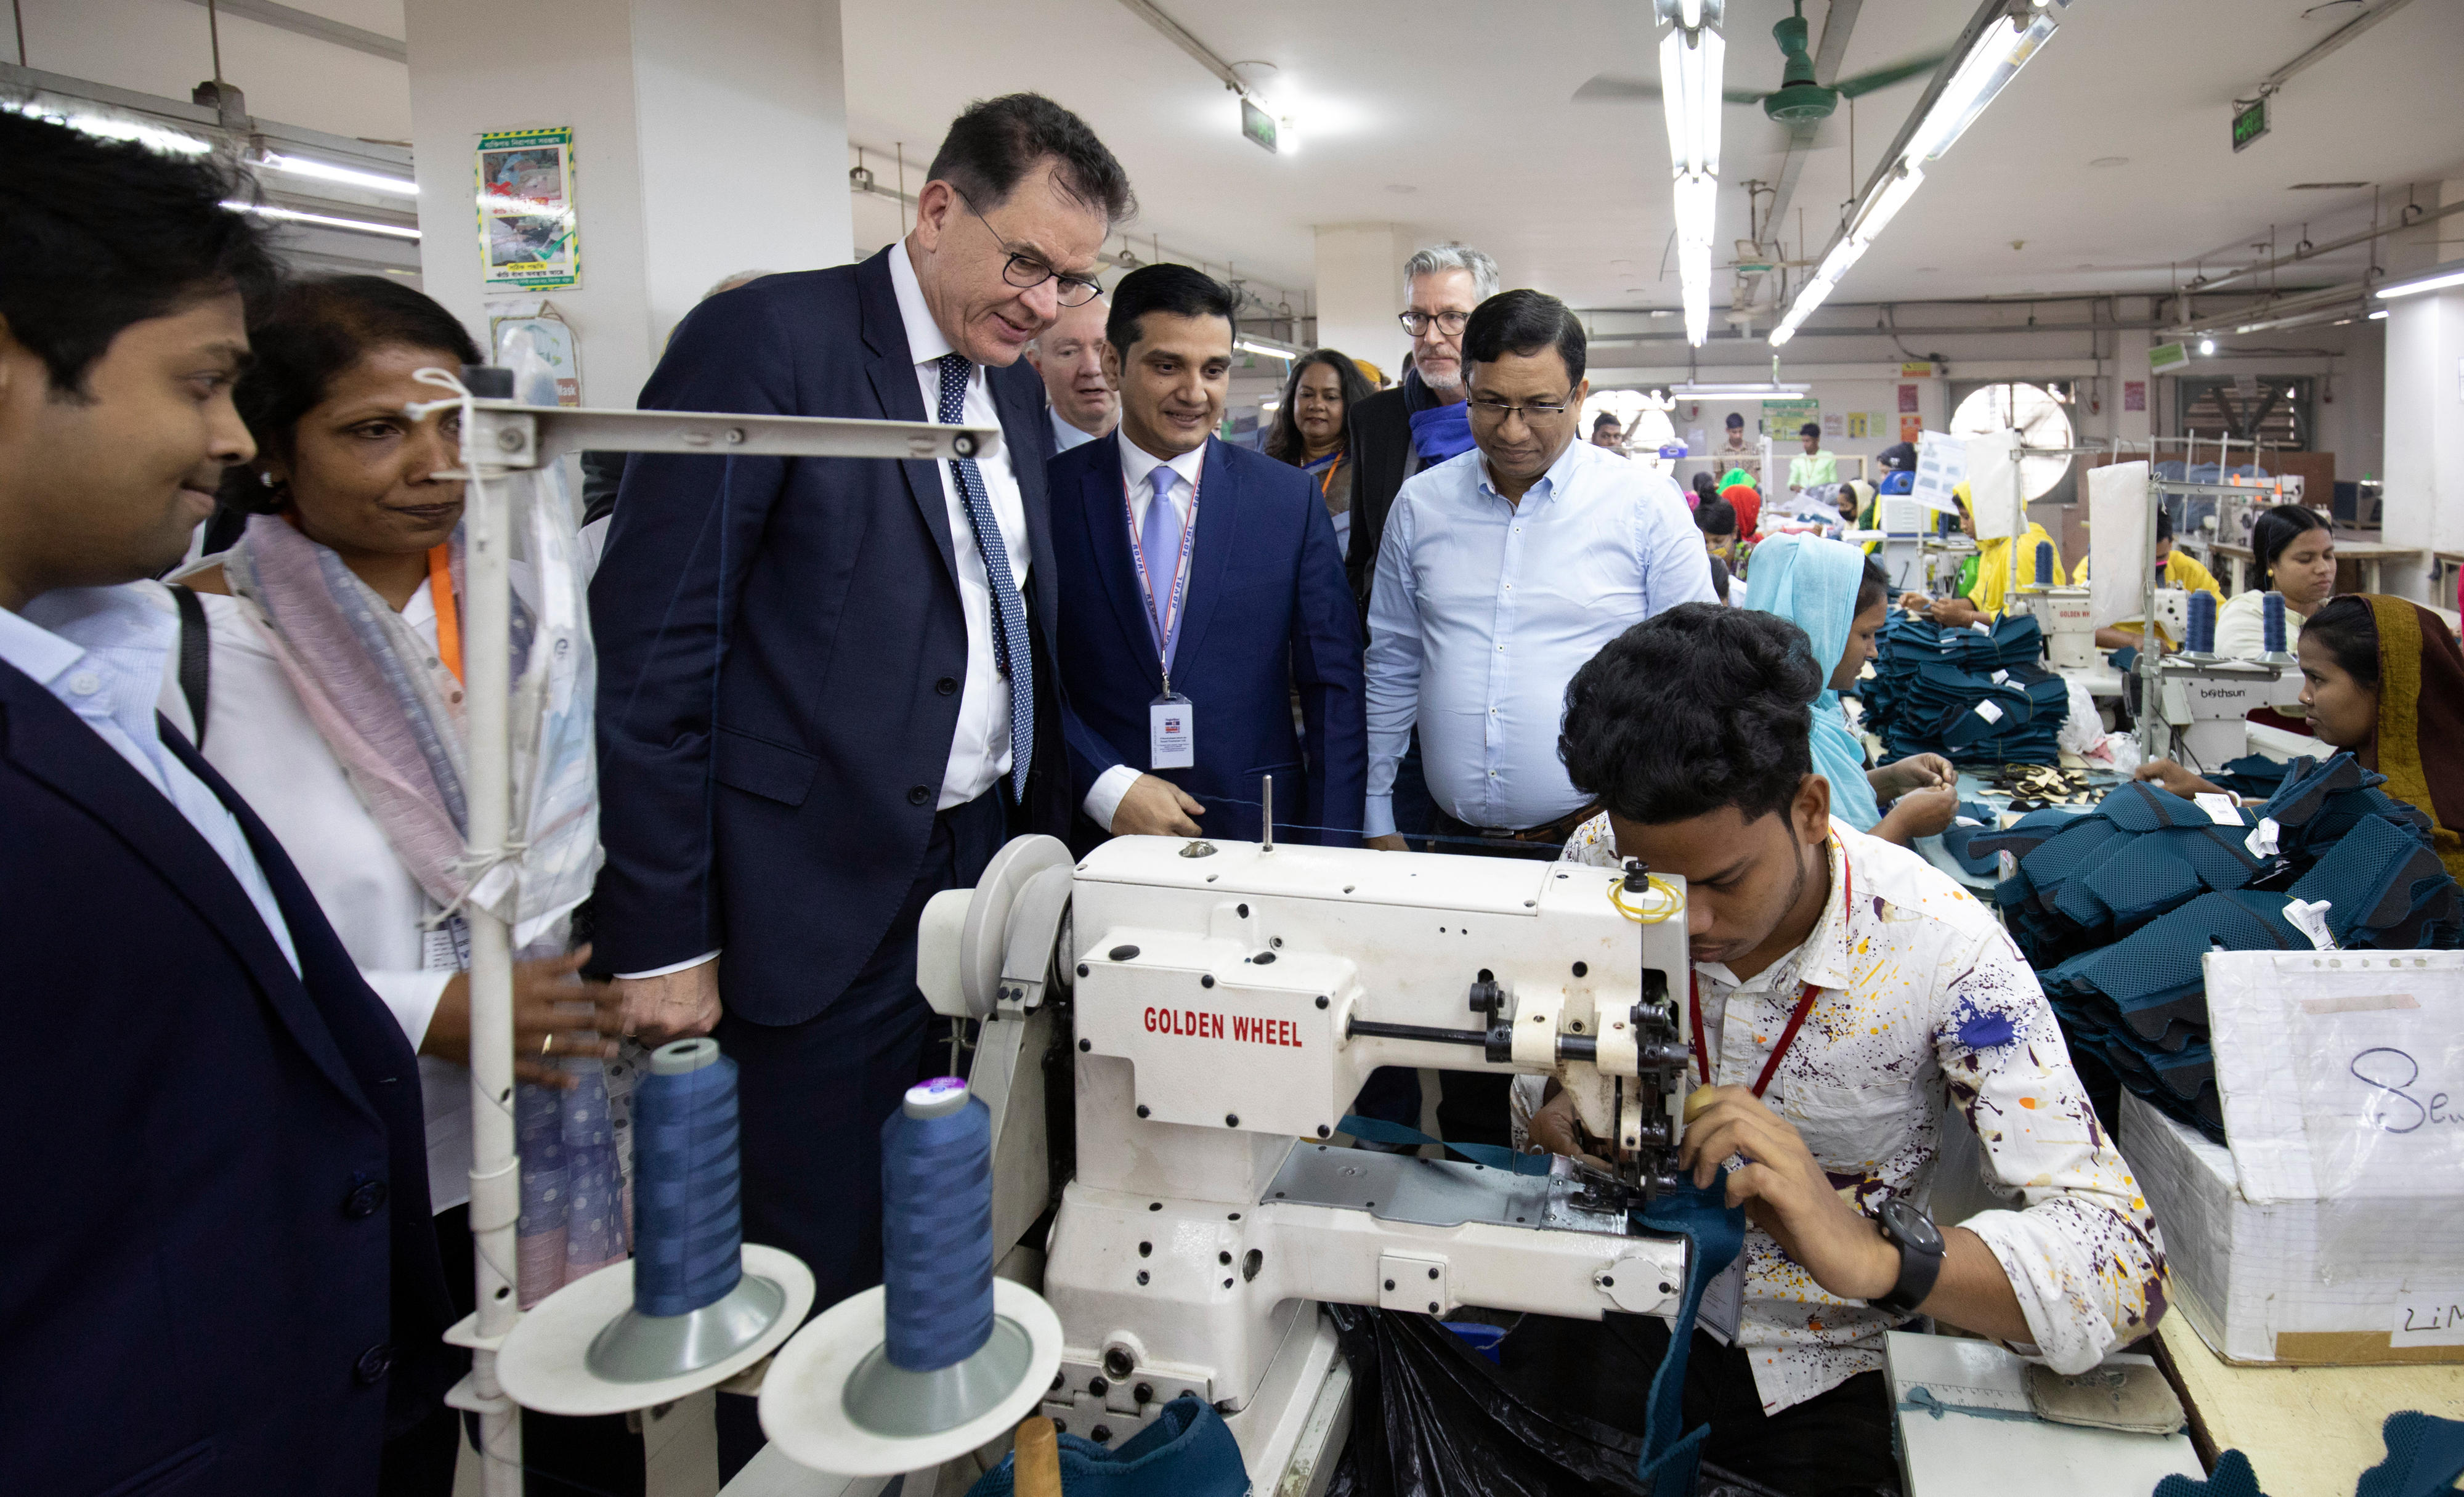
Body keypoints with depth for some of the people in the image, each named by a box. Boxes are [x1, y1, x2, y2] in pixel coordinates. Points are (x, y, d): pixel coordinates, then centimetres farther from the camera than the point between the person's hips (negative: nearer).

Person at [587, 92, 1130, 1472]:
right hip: (825, 904, -6)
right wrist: (660, 941, -14)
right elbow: (655, 651, -13)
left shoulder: (1015, 387, 12)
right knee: (816, 1280, 7)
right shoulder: (763, 342, -10)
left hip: (990, 877, 7)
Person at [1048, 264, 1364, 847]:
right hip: (1096, 832, 0)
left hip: (1257, 828, 1)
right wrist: (1108, 787, -15)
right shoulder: (1051, 494, -2)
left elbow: (1334, 688, 0)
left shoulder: (1291, 499, 0)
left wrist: (1329, 858, -5)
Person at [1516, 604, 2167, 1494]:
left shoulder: (1937, 947, -22)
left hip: (1820, 1372, 0)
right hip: (1622, 1319, 1)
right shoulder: (1601, 877, -13)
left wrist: (1869, 1255, -41)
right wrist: (1561, 1114, -19)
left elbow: (2128, 1263, -24)